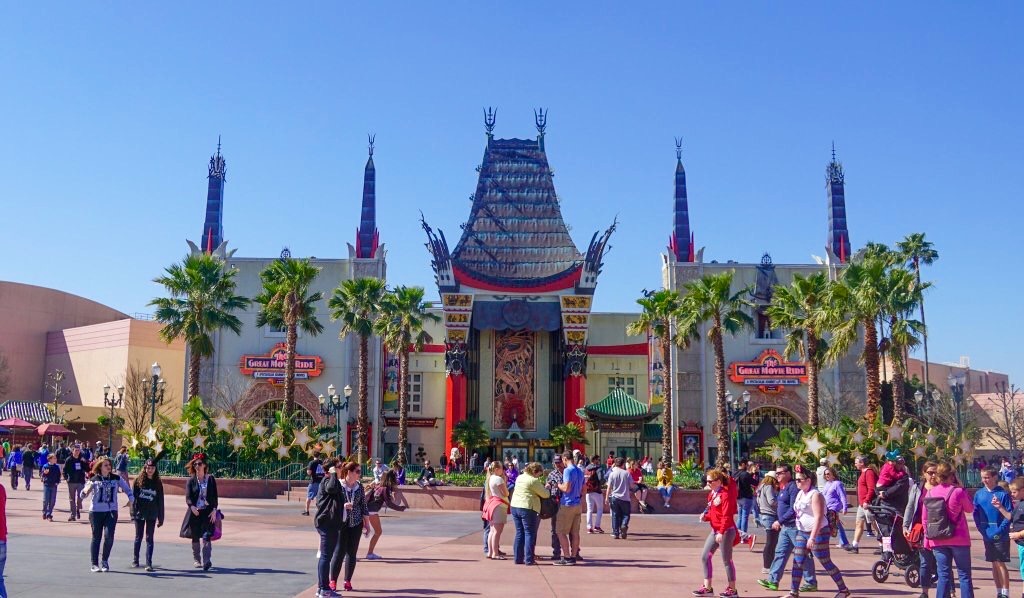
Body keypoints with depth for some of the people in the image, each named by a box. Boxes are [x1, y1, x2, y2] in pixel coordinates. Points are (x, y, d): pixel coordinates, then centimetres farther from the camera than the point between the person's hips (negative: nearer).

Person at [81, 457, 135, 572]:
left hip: (111, 511, 1)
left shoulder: (116, 478, 3)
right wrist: (86, 491, -27)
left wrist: (131, 499, -6)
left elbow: (127, 488, 10)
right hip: (96, 511, -1)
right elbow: (83, 494, -4)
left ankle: (105, 561, 8)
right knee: (96, 537, 5)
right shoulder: (94, 480, -2)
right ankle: (95, 564, 15)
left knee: (109, 536, -11)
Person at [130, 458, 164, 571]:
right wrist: (133, 513, -10)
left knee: (149, 538, 0)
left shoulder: (158, 483, 3)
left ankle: (149, 563, -1)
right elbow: (133, 497, -2)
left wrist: (161, 518, 2)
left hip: (152, 515, 0)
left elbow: (160, 501, 4)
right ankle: (135, 560, 25)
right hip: (139, 514, 0)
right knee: (138, 537, 11)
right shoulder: (138, 480, -1)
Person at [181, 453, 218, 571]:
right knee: (195, 538, 9)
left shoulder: (211, 479, 4)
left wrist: (214, 510, -7)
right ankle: (196, 560, 23)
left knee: (206, 537, -13)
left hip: (208, 512, -1)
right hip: (195, 512, 1)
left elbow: (215, 496, 4)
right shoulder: (191, 480, 4)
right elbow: (188, 497, -4)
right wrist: (192, 507, -23)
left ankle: (206, 561, -18)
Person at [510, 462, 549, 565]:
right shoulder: (534, 480, -12)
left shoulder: (519, 477, 13)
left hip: (515, 506, 8)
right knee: (530, 534, 0)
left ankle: (517, 558, 13)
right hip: (527, 508, -8)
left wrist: (540, 485, 16)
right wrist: (545, 488, 12)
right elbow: (545, 495, -8)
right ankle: (529, 559, -1)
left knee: (519, 533, 12)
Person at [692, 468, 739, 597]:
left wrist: (721, 532, -28)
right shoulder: (712, 494, 11)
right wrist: (705, 516, -2)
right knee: (705, 557, 7)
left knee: (726, 560, 0)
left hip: (726, 531, -9)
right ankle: (707, 588, 14)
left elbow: (726, 516, -22)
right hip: (715, 531, 9)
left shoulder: (725, 494, -16)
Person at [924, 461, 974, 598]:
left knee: (943, 575, 7)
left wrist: (927, 538, 14)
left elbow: (925, 519, 4)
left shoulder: (930, 493, 0)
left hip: (938, 540, 3)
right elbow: (970, 509, 7)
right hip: (958, 539, -3)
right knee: (964, 575, 6)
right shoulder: (958, 491, -11)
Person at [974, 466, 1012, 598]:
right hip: (987, 535, 5)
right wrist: (982, 530, -2)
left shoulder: (1003, 494, -10)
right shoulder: (979, 494, 3)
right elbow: (976, 514, 8)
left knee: (1000, 563, -3)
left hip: (1000, 536, -5)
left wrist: (1000, 531, -16)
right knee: (994, 564, 12)